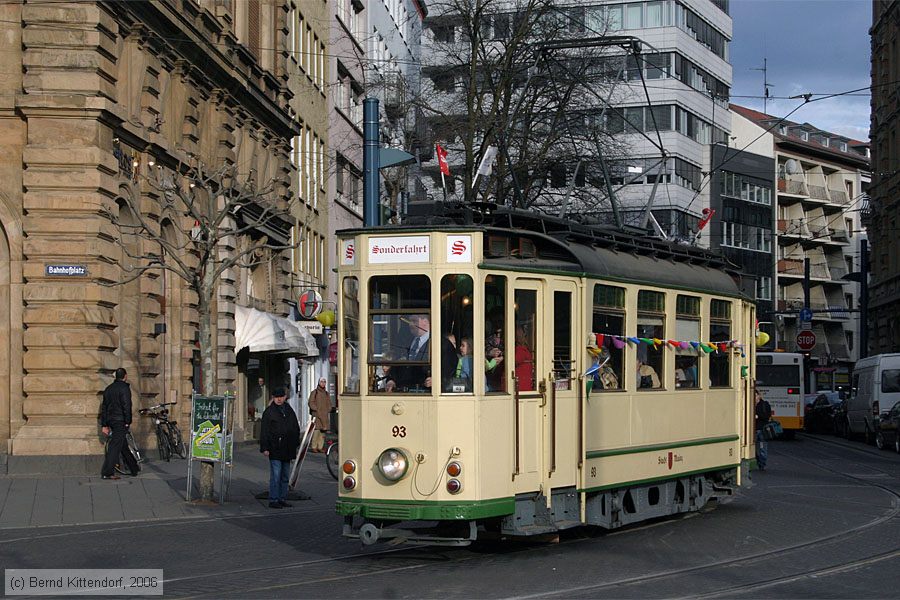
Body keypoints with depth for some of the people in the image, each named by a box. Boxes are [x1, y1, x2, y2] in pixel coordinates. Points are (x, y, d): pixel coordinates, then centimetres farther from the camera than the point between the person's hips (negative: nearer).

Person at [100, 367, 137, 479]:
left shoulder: (108, 388, 14)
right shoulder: (124, 388, -10)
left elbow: (104, 408, 16)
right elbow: (126, 406, -19)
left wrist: (104, 425, 18)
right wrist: (128, 422, -15)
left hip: (111, 420, 8)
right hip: (121, 421, -8)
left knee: (123, 445, 16)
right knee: (115, 446, -8)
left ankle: (134, 469, 27)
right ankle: (107, 472, -13)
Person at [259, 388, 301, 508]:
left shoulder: (289, 411, 14)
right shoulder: (268, 412, -3)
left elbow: (296, 429, 22)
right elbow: (264, 432, -7)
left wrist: (296, 444, 15)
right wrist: (265, 448, -13)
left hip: (287, 449, 6)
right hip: (275, 449, -6)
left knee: (285, 476, 10)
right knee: (275, 475, -9)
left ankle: (282, 499, 17)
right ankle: (273, 500, -7)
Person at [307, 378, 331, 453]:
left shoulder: (326, 393, 17)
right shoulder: (314, 392, 2)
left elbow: (329, 403, 22)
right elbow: (311, 403, -4)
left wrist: (328, 410, 5)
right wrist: (317, 409, -12)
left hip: (325, 415, 5)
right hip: (316, 415, -5)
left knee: (323, 431, 3)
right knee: (316, 430, -13)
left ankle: (320, 447, 8)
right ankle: (313, 447, -8)